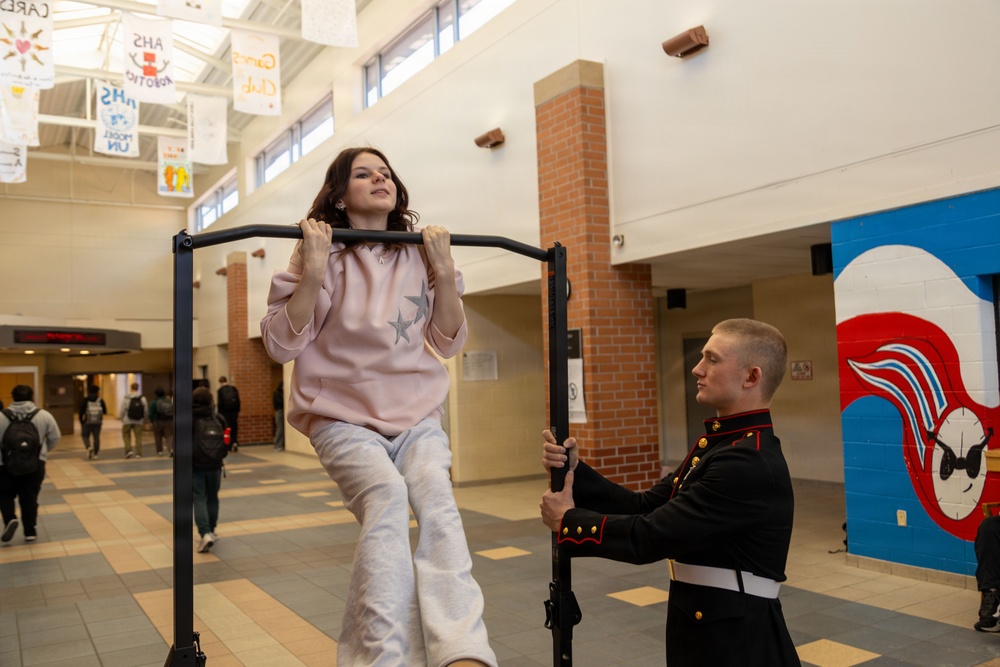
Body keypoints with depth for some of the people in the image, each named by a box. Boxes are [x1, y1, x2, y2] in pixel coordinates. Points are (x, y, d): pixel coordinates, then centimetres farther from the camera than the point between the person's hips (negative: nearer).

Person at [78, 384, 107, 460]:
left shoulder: (85, 401, -1)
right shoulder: (100, 400, 1)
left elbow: (81, 412, -3)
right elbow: (105, 411, 0)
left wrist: (81, 422, 6)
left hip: (87, 422, -1)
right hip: (97, 422, 1)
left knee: (85, 435, 14)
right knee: (96, 437, 6)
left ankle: (89, 447, -12)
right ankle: (96, 454, 6)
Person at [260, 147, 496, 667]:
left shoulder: (419, 256, 7)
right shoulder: (324, 255, -2)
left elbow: (448, 343, 9)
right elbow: (280, 345, -6)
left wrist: (444, 273, -4)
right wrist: (314, 272, -18)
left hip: (416, 415, 3)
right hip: (344, 417, -2)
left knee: (436, 501, -27)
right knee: (385, 496, -32)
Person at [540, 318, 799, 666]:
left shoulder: (751, 465, -25)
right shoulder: (718, 442, 7)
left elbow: (649, 537, -25)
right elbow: (646, 507, 3)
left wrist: (567, 521, -12)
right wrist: (575, 469, -8)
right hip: (702, 624, 8)